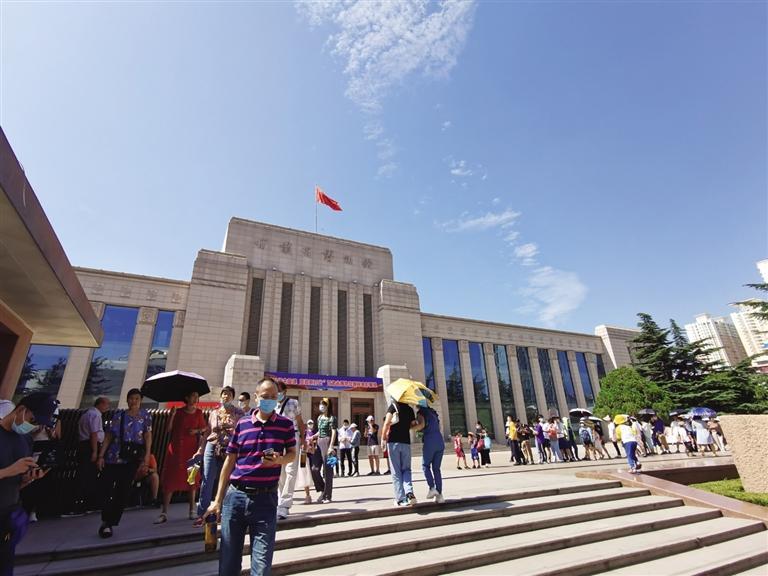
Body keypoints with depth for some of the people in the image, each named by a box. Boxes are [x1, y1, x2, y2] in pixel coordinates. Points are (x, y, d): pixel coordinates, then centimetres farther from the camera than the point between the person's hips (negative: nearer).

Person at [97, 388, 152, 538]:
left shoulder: (145, 416, 3)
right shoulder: (119, 415, 4)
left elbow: (148, 435, -2)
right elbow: (109, 436, 4)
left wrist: (147, 454, -11)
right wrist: (101, 456, -2)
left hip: (132, 459, 0)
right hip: (114, 457, 0)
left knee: (123, 491, 2)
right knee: (108, 489, 0)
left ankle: (109, 523, 18)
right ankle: (106, 522, 18)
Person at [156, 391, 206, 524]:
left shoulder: (198, 413, 3)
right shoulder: (178, 412, 2)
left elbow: (204, 428, 8)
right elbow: (169, 429, -3)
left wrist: (197, 431, -11)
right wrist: (172, 414, -14)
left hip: (191, 449, 0)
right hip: (175, 448, 0)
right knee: (170, 480, 0)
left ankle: (192, 510, 19)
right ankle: (164, 513, 9)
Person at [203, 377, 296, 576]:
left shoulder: (286, 424, -1)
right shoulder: (242, 423, 3)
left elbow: (292, 454, 8)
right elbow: (230, 461, 8)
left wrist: (280, 460, -16)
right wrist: (218, 500, 8)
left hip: (265, 498, -1)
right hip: (235, 495, 2)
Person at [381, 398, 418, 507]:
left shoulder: (393, 405, -4)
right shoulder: (410, 409, 10)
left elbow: (387, 422, -15)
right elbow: (413, 425, 12)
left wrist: (383, 438, -7)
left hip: (393, 441, -3)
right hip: (406, 442, 3)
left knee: (396, 471, 5)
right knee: (406, 469, 14)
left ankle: (401, 499, 5)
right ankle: (409, 492, -8)